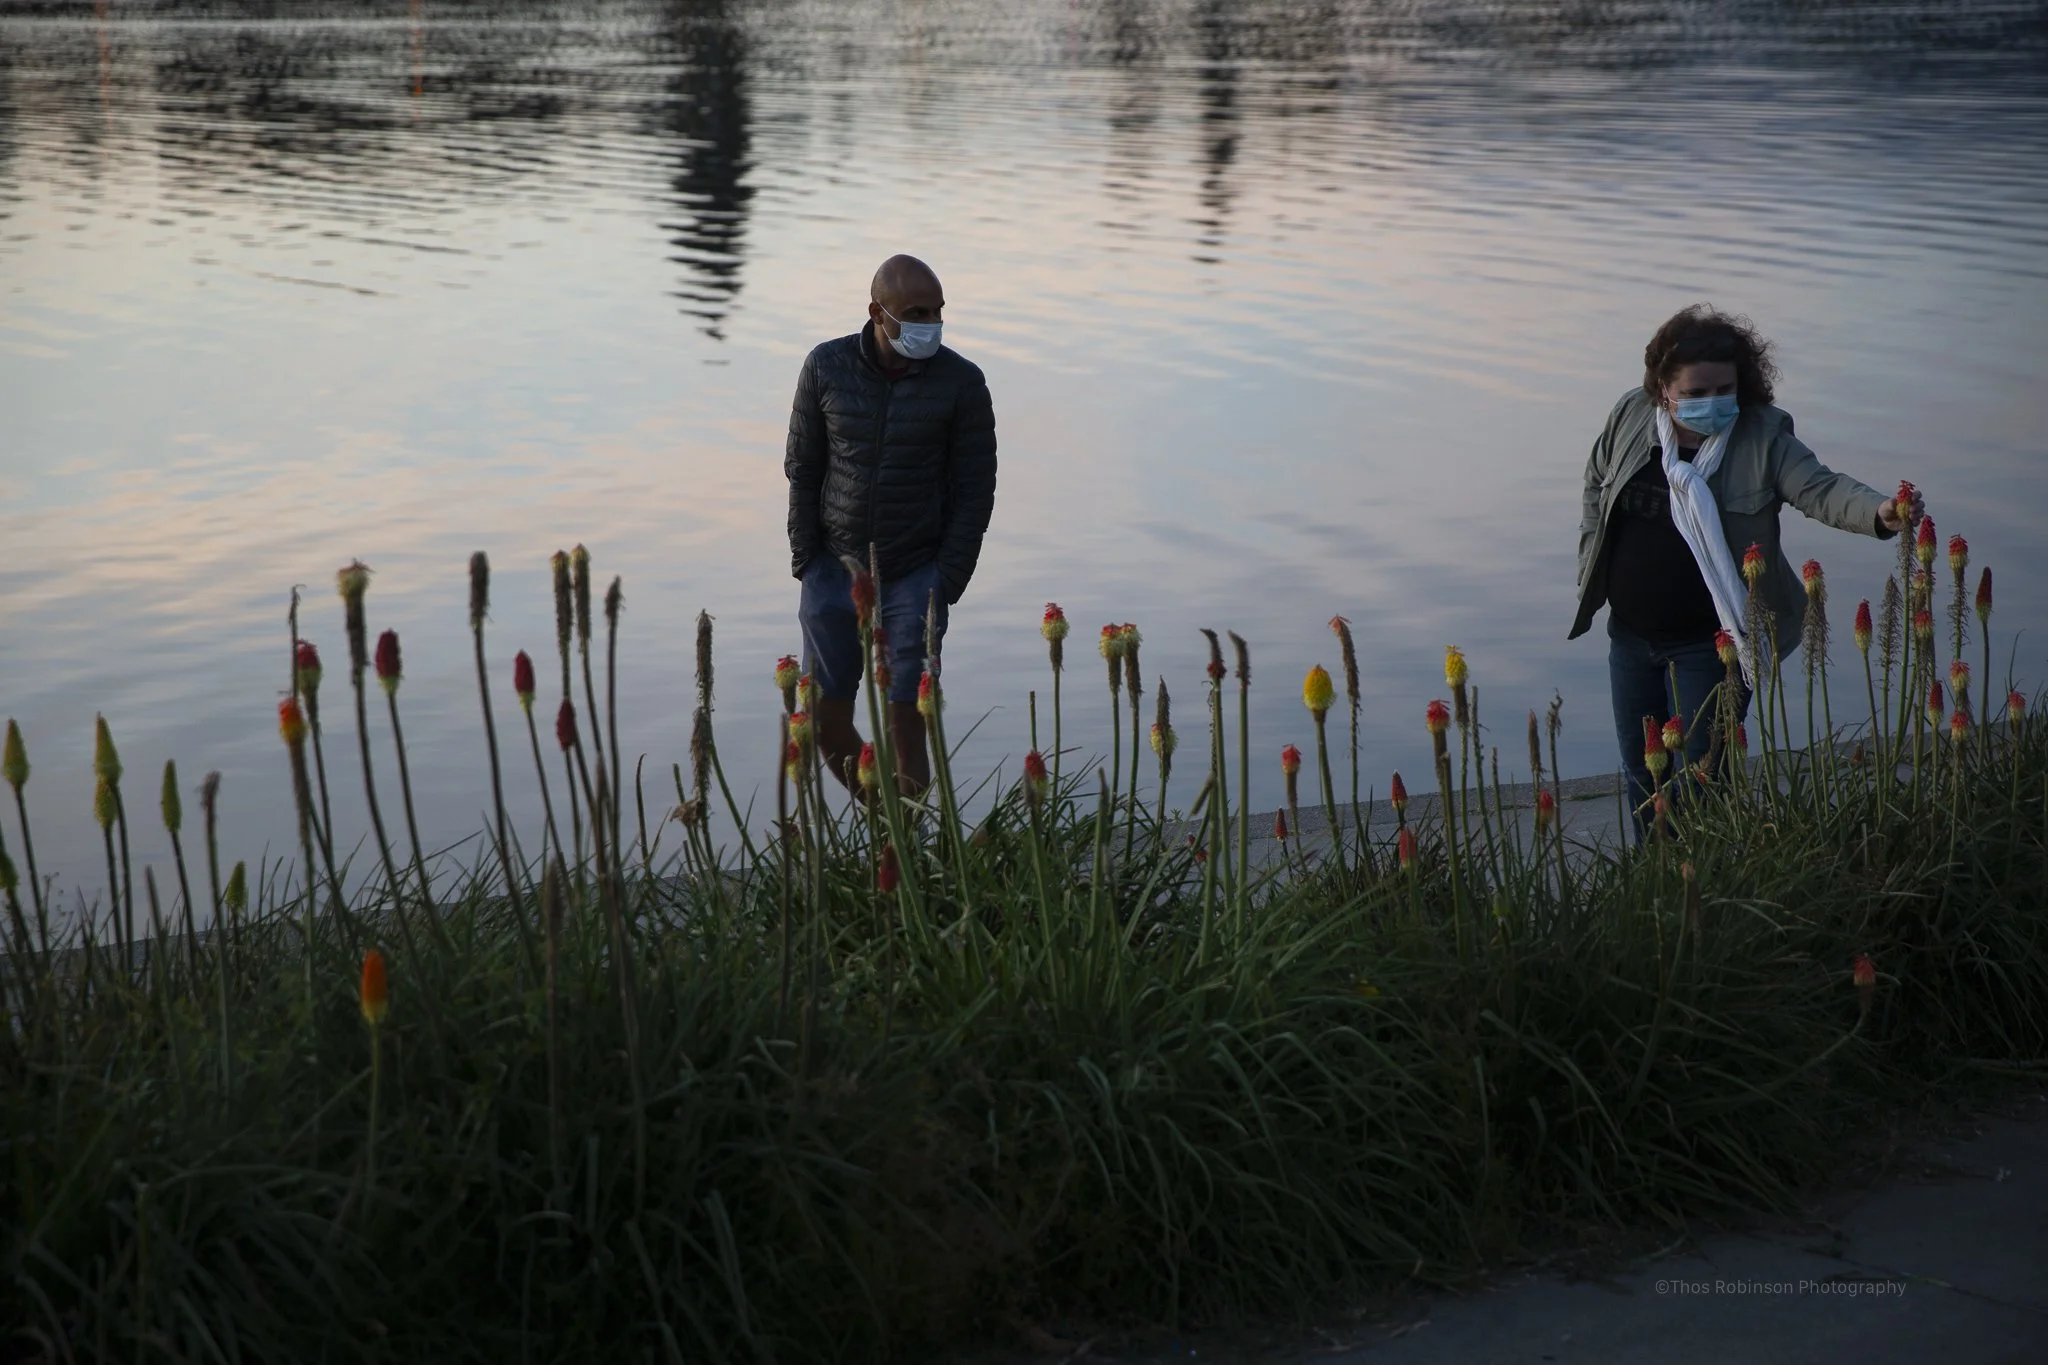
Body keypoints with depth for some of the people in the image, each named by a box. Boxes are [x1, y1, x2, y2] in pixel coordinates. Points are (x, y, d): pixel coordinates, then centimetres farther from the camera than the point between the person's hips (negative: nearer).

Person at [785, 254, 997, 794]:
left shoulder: (961, 382, -7)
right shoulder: (826, 367, -4)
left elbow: (976, 491, -3)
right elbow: (802, 470, 4)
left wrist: (944, 585, -8)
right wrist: (805, 561, -1)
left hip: (915, 575, -2)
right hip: (834, 569, 2)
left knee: (904, 725, -7)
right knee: (827, 723, 6)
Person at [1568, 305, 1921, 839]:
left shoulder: (1763, 437, -15)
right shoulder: (1631, 416, -4)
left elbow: (1822, 490, -26)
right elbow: (1597, 483, 13)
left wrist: (1879, 513, -46)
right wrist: (1592, 567, 9)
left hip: (1708, 644, -4)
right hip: (1630, 633, 5)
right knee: (1641, 771, 18)